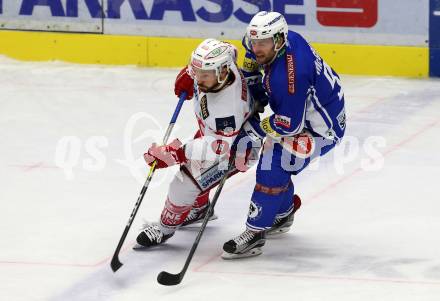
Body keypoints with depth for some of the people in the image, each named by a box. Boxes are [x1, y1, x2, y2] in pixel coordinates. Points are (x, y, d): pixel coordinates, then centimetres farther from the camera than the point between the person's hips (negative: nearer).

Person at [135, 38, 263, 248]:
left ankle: (166, 225, 15)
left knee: (185, 184, -11)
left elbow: (221, 148, -40)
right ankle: (199, 209, 53)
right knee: (191, 166, 26)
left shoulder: (229, 104, -45)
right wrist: (188, 75, -6)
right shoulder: (213, 67, -24)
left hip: (236, 148, -9)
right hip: (213, 131, 9)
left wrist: (177, 152, -43)